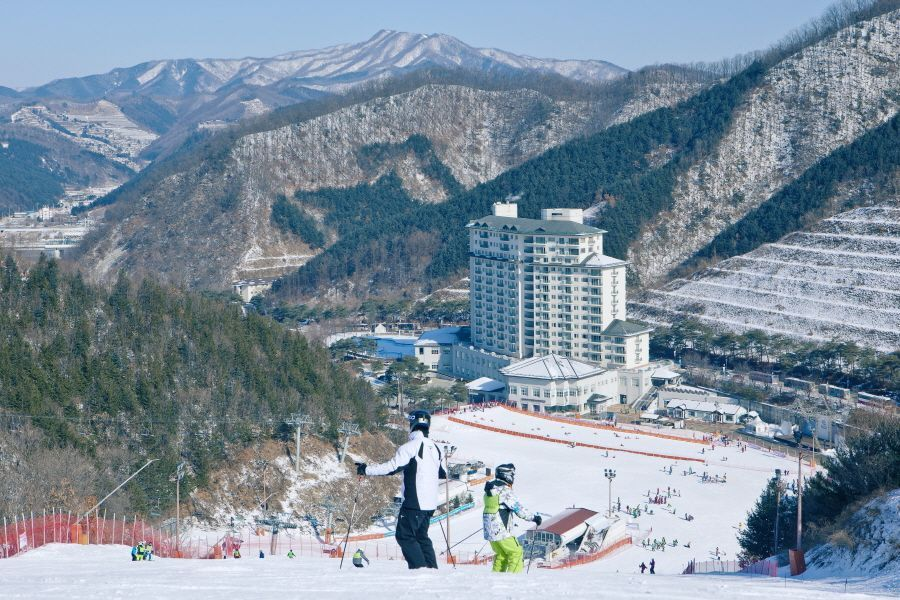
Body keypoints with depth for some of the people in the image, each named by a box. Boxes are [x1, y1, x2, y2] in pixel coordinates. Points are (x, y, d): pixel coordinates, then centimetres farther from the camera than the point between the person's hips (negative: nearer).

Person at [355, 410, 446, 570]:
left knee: (405, 535, -2)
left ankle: (419, 568, -12)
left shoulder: (411, 446, -12)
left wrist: (366, 470, -10)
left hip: (414, 501, -8)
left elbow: (392, 467, -17)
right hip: (430, 502, 8)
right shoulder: (434, 448, 11)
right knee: (421, 536, 17)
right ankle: (432, 567, 10)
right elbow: (442, 472, 25)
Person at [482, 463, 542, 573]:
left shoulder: (490, 489, 9)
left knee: (501, 555, 21)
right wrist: (534, 517, -5)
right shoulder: (505, 491, -17)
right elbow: (519, 509, -17)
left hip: (489, 530, 8)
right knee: (516, 553, 3)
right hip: (501, 531, -8)